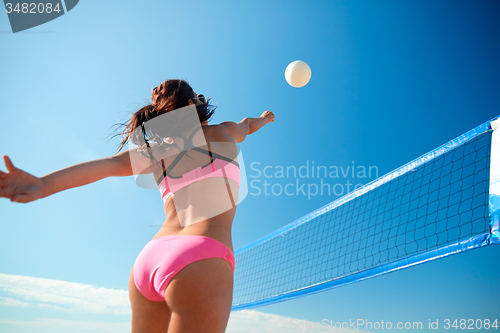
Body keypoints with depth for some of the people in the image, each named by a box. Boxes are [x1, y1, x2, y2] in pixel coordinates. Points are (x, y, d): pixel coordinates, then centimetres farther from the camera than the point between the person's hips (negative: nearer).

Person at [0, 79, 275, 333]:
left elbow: (110, 164, 2)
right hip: (202, 260, -5)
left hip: (147, 260, 6)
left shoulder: (154, 151, 17)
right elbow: (248, 126, 35)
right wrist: (264, 118, 58)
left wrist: (42, 185, -9)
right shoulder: (223, 132, 13)